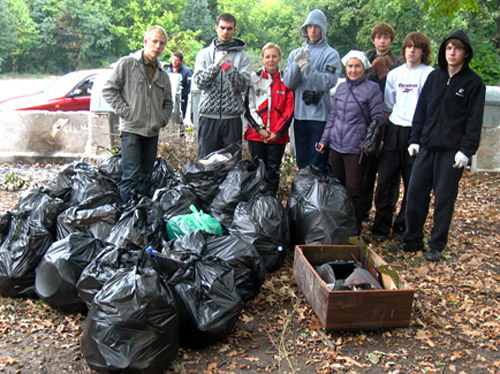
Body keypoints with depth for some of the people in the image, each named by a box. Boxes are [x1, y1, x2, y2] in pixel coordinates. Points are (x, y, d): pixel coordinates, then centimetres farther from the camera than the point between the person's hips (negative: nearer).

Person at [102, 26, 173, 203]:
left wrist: (163, 119, 9)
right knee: (131, 175, -9)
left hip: (153, 131, 6)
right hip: (131, 129, -5)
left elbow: (168, 102, 26)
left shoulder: (163, 75, 15)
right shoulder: (126, 64, -2)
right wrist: (125, 111, -10)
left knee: (146, 175, 11)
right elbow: (108, 90, -3)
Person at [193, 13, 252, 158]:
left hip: (232, 118, 0)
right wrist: (216, 65, -15)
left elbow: (243, 85, -5)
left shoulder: (242, 56, 6)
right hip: (208, 116, 1)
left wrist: (230, 68, -18)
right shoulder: (204, 54, 9)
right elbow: (199, 81, -4)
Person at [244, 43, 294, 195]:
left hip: (278, 136, 0)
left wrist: (277, 132, -9)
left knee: (273, 170, 7)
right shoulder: (254, 78, 4)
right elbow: (249, 106, 0)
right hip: (256, 134, 0)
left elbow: (289, 110, 0)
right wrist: (260, 129, -9)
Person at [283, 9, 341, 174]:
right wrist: (296, 64, -14)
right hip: (299, 113, 4)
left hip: (320, 114, -4)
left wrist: (306, 67, -18)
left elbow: (328, 82, -13)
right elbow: (288, 82, 2)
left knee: (319, 162, -3)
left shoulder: (330, 54, 1)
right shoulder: (295, 54, 13)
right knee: (302, 161, 13)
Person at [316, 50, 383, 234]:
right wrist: (325, 139, 15)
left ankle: (354, 230, 11)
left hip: (356, 148, -6)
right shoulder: (341, 87, 12)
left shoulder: (372, 88, -4)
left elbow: (378, 119, -6)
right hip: (336, 145, 6)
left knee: (353, 189, -2)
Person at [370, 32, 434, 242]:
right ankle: (381, 227, 13)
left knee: (413, 184, 3)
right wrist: (382, 130, 11)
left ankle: (403, 226, 18)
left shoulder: (430, 75, -2)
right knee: (385, 181, 3)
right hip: (394, 130, 4)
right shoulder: (395, 74, 12)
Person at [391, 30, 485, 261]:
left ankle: (437, 245, 15)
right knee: (415, 192, 4)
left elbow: (475, 120, -4)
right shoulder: (434, 77, 12)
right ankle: (412, 240, 18)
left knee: (444, 198, 2)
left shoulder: (473, 83, -1)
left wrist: (467, 150, -11)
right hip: (427, 147, 4)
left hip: (453, 150, -4)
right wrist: (415, 139, 8)